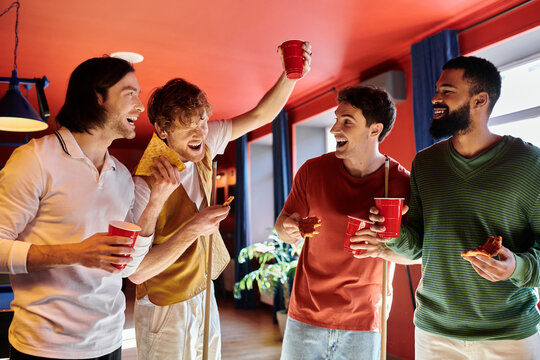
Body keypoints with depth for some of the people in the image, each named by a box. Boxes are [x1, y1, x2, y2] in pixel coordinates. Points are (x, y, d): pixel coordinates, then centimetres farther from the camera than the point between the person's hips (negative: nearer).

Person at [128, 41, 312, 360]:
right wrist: (192, 229, -34)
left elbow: (261, 115, -2)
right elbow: (136, 272, -26)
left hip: (204, 297, 7)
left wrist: (291, 75, -18)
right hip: (166, 310, -6)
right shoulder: (145, 183, -27)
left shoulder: (203, 144, -8)